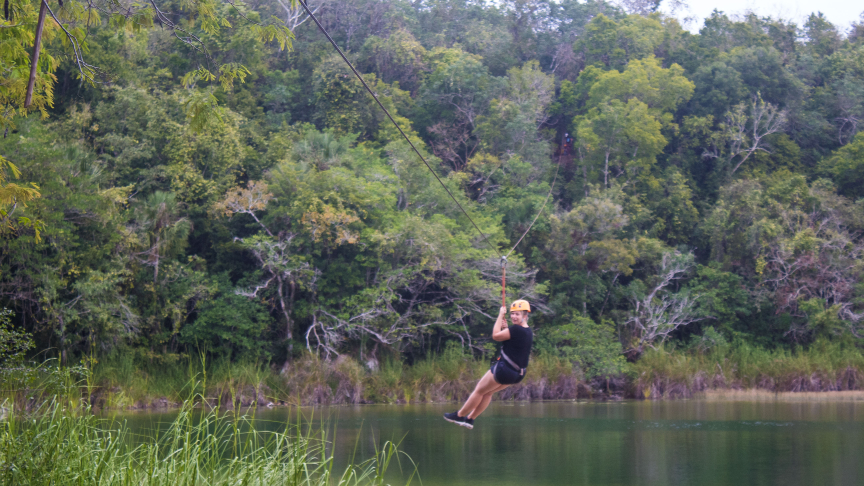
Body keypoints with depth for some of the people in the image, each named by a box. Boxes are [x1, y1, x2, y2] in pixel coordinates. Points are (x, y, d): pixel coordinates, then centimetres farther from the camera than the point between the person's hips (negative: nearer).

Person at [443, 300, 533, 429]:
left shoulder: (517, 329, -22)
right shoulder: (528, 332, 8)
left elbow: (496, 336, -16)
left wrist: (500, 315, -8)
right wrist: (505, 328, 6)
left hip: (504, 369, -9)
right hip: (517, 374, 9)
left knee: (479, 390, 8)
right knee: (488, 392, 23)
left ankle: (459, 415, 22)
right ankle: (470, 419, 30)